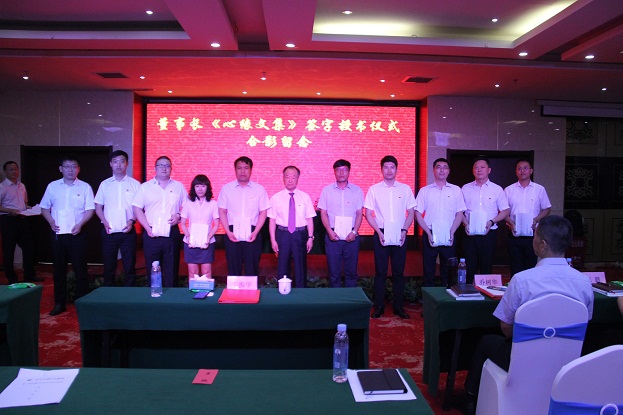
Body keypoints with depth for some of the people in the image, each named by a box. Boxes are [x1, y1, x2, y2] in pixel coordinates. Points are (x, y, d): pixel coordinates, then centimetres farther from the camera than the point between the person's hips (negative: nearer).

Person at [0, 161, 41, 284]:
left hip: (22, 219, 6)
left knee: (28, 247, 8)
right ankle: (11, 278, 11)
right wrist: (11, 211, -24)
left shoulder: (21, 186, 14)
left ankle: (29, 275, 19)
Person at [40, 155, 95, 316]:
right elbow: (45, 207, 13)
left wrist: (80, 224, -14)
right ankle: (59, 303, 19)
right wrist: (51, 222, -3)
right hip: (58, 234, 3)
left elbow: (90, 209, -1)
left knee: (80, 269, 0)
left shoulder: (85, 187, 2)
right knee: (59, 269, 10)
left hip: (77, 234, -2)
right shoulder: (53, 186, 9)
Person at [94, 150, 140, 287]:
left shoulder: (135, 184, 4)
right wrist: (105, 223, -4)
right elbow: (98, 207, 11)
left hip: (128, 232, -1)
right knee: (109, 267, 7)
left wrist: (132, 221, -11)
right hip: (109, 232, 2)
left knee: (129, 267, 1)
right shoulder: (105, 184, 10)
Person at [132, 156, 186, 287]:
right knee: (152, 271, 4)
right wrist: (148, 228, -6)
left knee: (172, 270, 3)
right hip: (151, 234, 0)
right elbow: (137, 209, 4)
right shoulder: (145, 187, 8)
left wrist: (179, 216, -9)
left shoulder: (179, 186, 10)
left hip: (172, 233, 0)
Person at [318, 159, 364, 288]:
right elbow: (323, 213, 4)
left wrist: (354, 232, -7)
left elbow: (359, 213, 4)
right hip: (333, 235, 0)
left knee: (351, 271, 6)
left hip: (351, 235, 0)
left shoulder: (357, 190, 6)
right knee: (333, 271, 4)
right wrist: (330, 231, -7)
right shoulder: (327, 190, 5)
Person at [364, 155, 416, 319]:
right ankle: (379, 306, 13)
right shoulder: (374, 189, 2)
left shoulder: (405, 189, 6)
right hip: (381, 235, -1)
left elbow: (411, 212, 8)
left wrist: (404, 230, -5)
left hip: (400, 236, 1)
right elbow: (368, 214, 2)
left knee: (399, 272, 6)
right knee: (380, 272, 4)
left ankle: (398, 306, 16)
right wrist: (379, 232, -9)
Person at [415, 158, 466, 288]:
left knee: (448, 272, 6)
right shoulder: (424, 191, 6)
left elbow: (459, 214, 6)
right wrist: (429, 233, -8)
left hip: (448, 237, 1)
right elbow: (418, 214, 2)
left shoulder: (456, 190, 8)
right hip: (430, 236, 0)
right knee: (428, 271, 4)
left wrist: (451, 233, -7)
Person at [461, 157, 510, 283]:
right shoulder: (465, 189, 8)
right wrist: (465, 223, -8)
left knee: (486, 268, 5)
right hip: (470, 234, 1)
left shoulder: (497, 189, 5)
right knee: (469, 268, 1)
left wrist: (492, 222, -11)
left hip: (489, 233, 0)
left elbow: (505, 211, 4)